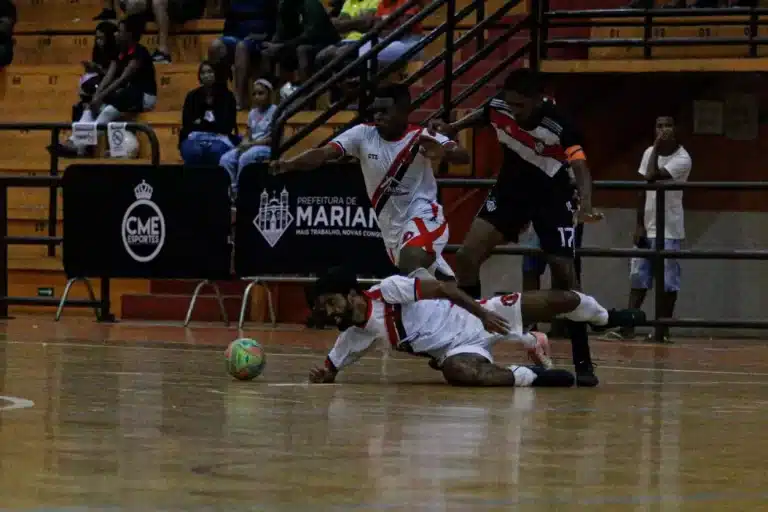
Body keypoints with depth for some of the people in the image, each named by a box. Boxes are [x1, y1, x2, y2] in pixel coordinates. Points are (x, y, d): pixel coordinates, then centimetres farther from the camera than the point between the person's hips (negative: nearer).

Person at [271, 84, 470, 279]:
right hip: (391, 225, 6)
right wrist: (289, 163, -36)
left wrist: (443, 152, -48)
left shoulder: (421, 137, -15)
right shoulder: (363, 134, -8)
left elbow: (463, 157, -25)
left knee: (410, 264, -33)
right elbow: (323, 153, -18)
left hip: (424, 215, -6)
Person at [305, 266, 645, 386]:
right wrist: (323, 375, -19)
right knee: (458, 372, -36)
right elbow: (330, 370, 7)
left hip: (477, 319, -3)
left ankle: (605, 318, 37)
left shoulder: (388, 291, -22)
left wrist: (482, 312, -23)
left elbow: (442, 287, -17)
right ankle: (532, 377, -12)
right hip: (459, 349, 3)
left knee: (559, 301, -1)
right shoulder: (353, 336, -5)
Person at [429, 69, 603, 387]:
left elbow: (580, 167, -45)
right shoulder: (498, 108, -17)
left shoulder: (560, 127, -31)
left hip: (552, 196, -4)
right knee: (467, 255, -8)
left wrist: (586, 205, -63)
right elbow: (481, 116, 10)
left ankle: (583, 361, -7)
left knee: (564, 274, -15)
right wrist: (452, 129, -1)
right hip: (511, 189, 5)